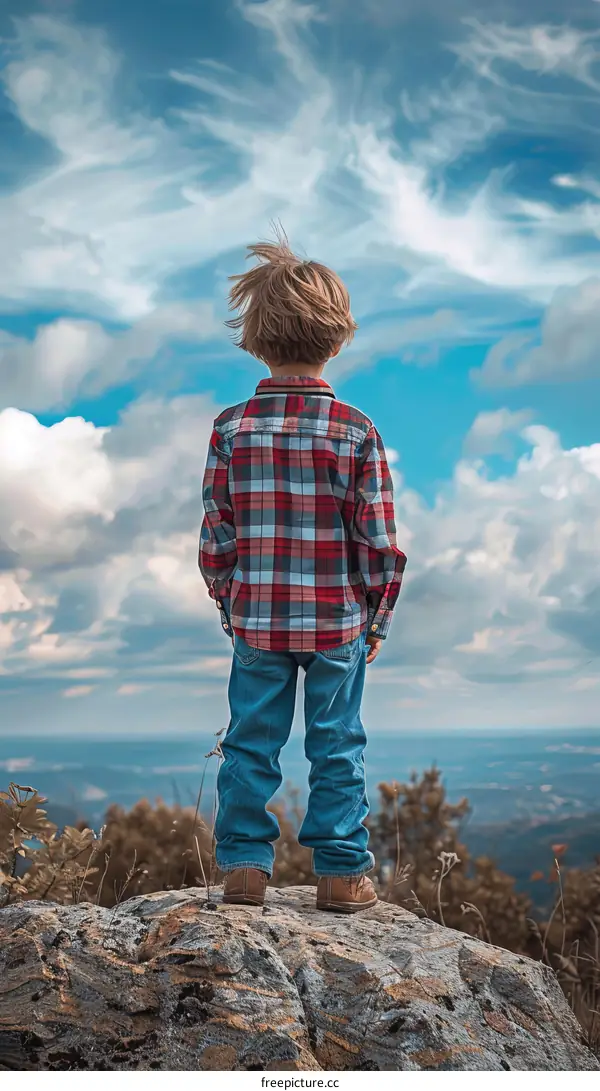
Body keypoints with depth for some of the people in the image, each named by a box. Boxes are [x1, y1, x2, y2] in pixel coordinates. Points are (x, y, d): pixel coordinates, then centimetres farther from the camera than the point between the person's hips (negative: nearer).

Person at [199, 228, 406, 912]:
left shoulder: (231, 429, -5)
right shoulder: (356, 433, -10)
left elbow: (216, 539, -2)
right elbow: (380, 544, -8)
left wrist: (230, 608, 12)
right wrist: (377, 620, 6)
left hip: (256, 620, 1)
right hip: (338, 621, -1)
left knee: (251, 743, 13)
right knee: (337, 746, 10)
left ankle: (244, 864, 18)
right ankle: (342, 873, 18)